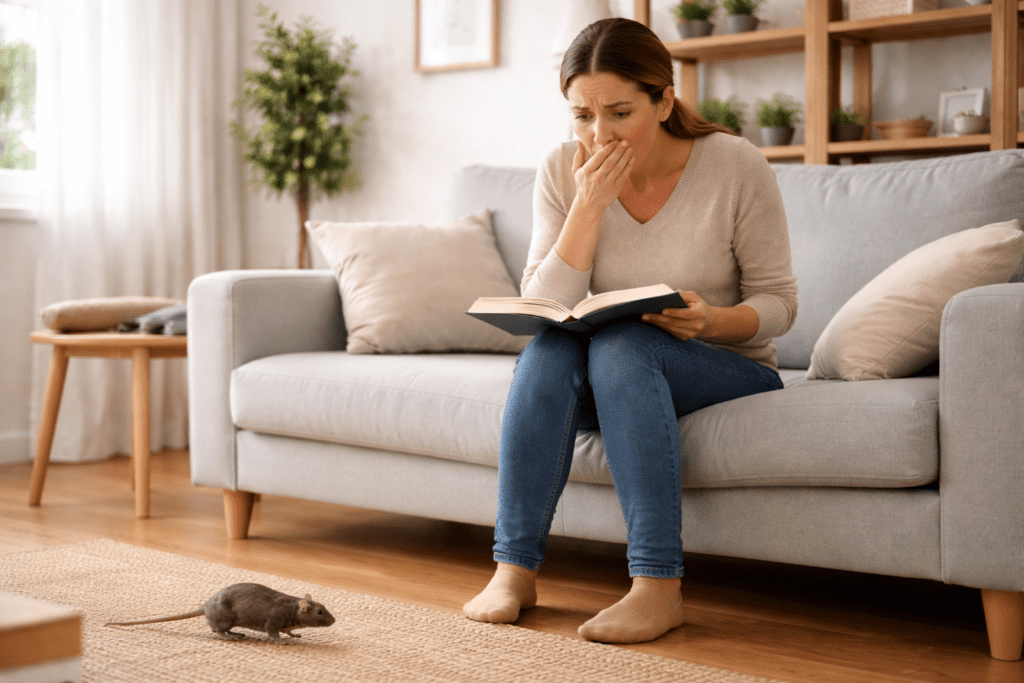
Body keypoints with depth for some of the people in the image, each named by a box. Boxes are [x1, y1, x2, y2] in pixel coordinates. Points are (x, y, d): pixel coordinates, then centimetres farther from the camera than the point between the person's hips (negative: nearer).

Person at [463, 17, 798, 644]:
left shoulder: (737, 167, -13)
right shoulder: (563, 172, -6)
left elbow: (779, 301, -8)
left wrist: (713, 322, -29)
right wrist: (590, 204, -23)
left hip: (732, 370, -3)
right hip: (614, 376, 3)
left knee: (621, 343, -33)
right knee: (550, 349, -30)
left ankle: (659, 587, -34)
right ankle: (515, 570, -25)